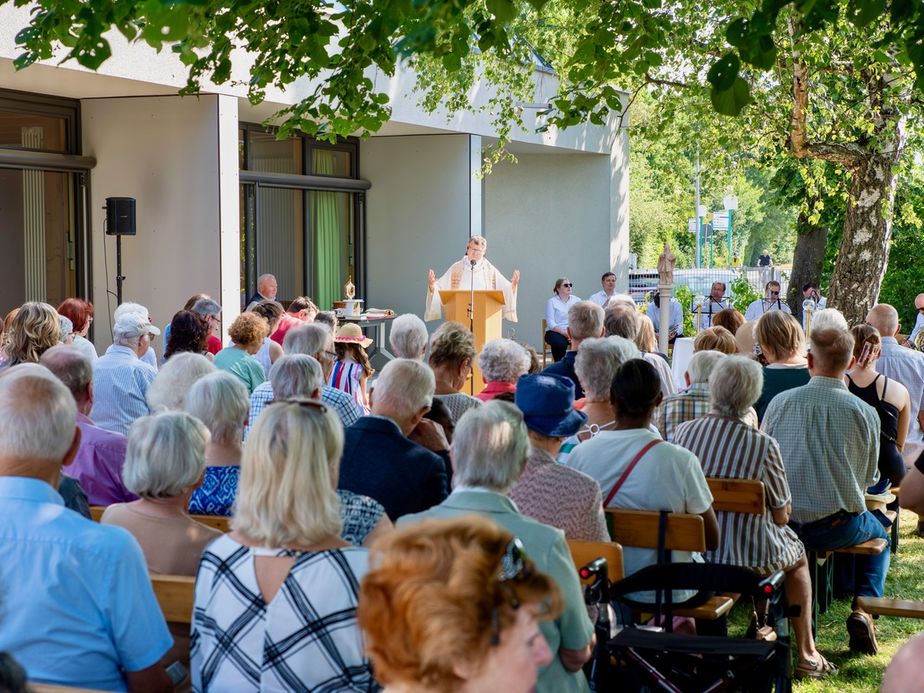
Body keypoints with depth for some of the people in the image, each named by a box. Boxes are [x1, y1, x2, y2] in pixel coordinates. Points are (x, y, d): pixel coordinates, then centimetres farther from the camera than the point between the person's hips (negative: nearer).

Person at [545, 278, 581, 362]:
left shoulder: (577, 300, 14)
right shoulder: (551, 302, 4)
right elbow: (550, 323, -6)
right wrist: (564, 332, -21)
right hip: (556, 332, -3)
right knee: (560, 343, -37)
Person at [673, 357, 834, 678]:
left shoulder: (683, 432, -9)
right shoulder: (763, 445, -20)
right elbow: (781, 516, -11)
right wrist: (782, 513, 12)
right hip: (749, 556, -4)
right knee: (798, 557, 29)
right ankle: (806, 653, 35)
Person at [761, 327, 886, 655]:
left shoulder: (780, 402, -5)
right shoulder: (865, 413, -9)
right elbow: (869, 476, 3)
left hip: (783, 523, 2)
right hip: (839, 526, -2)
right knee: (879, 535, 31)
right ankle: (863, 607, 9)